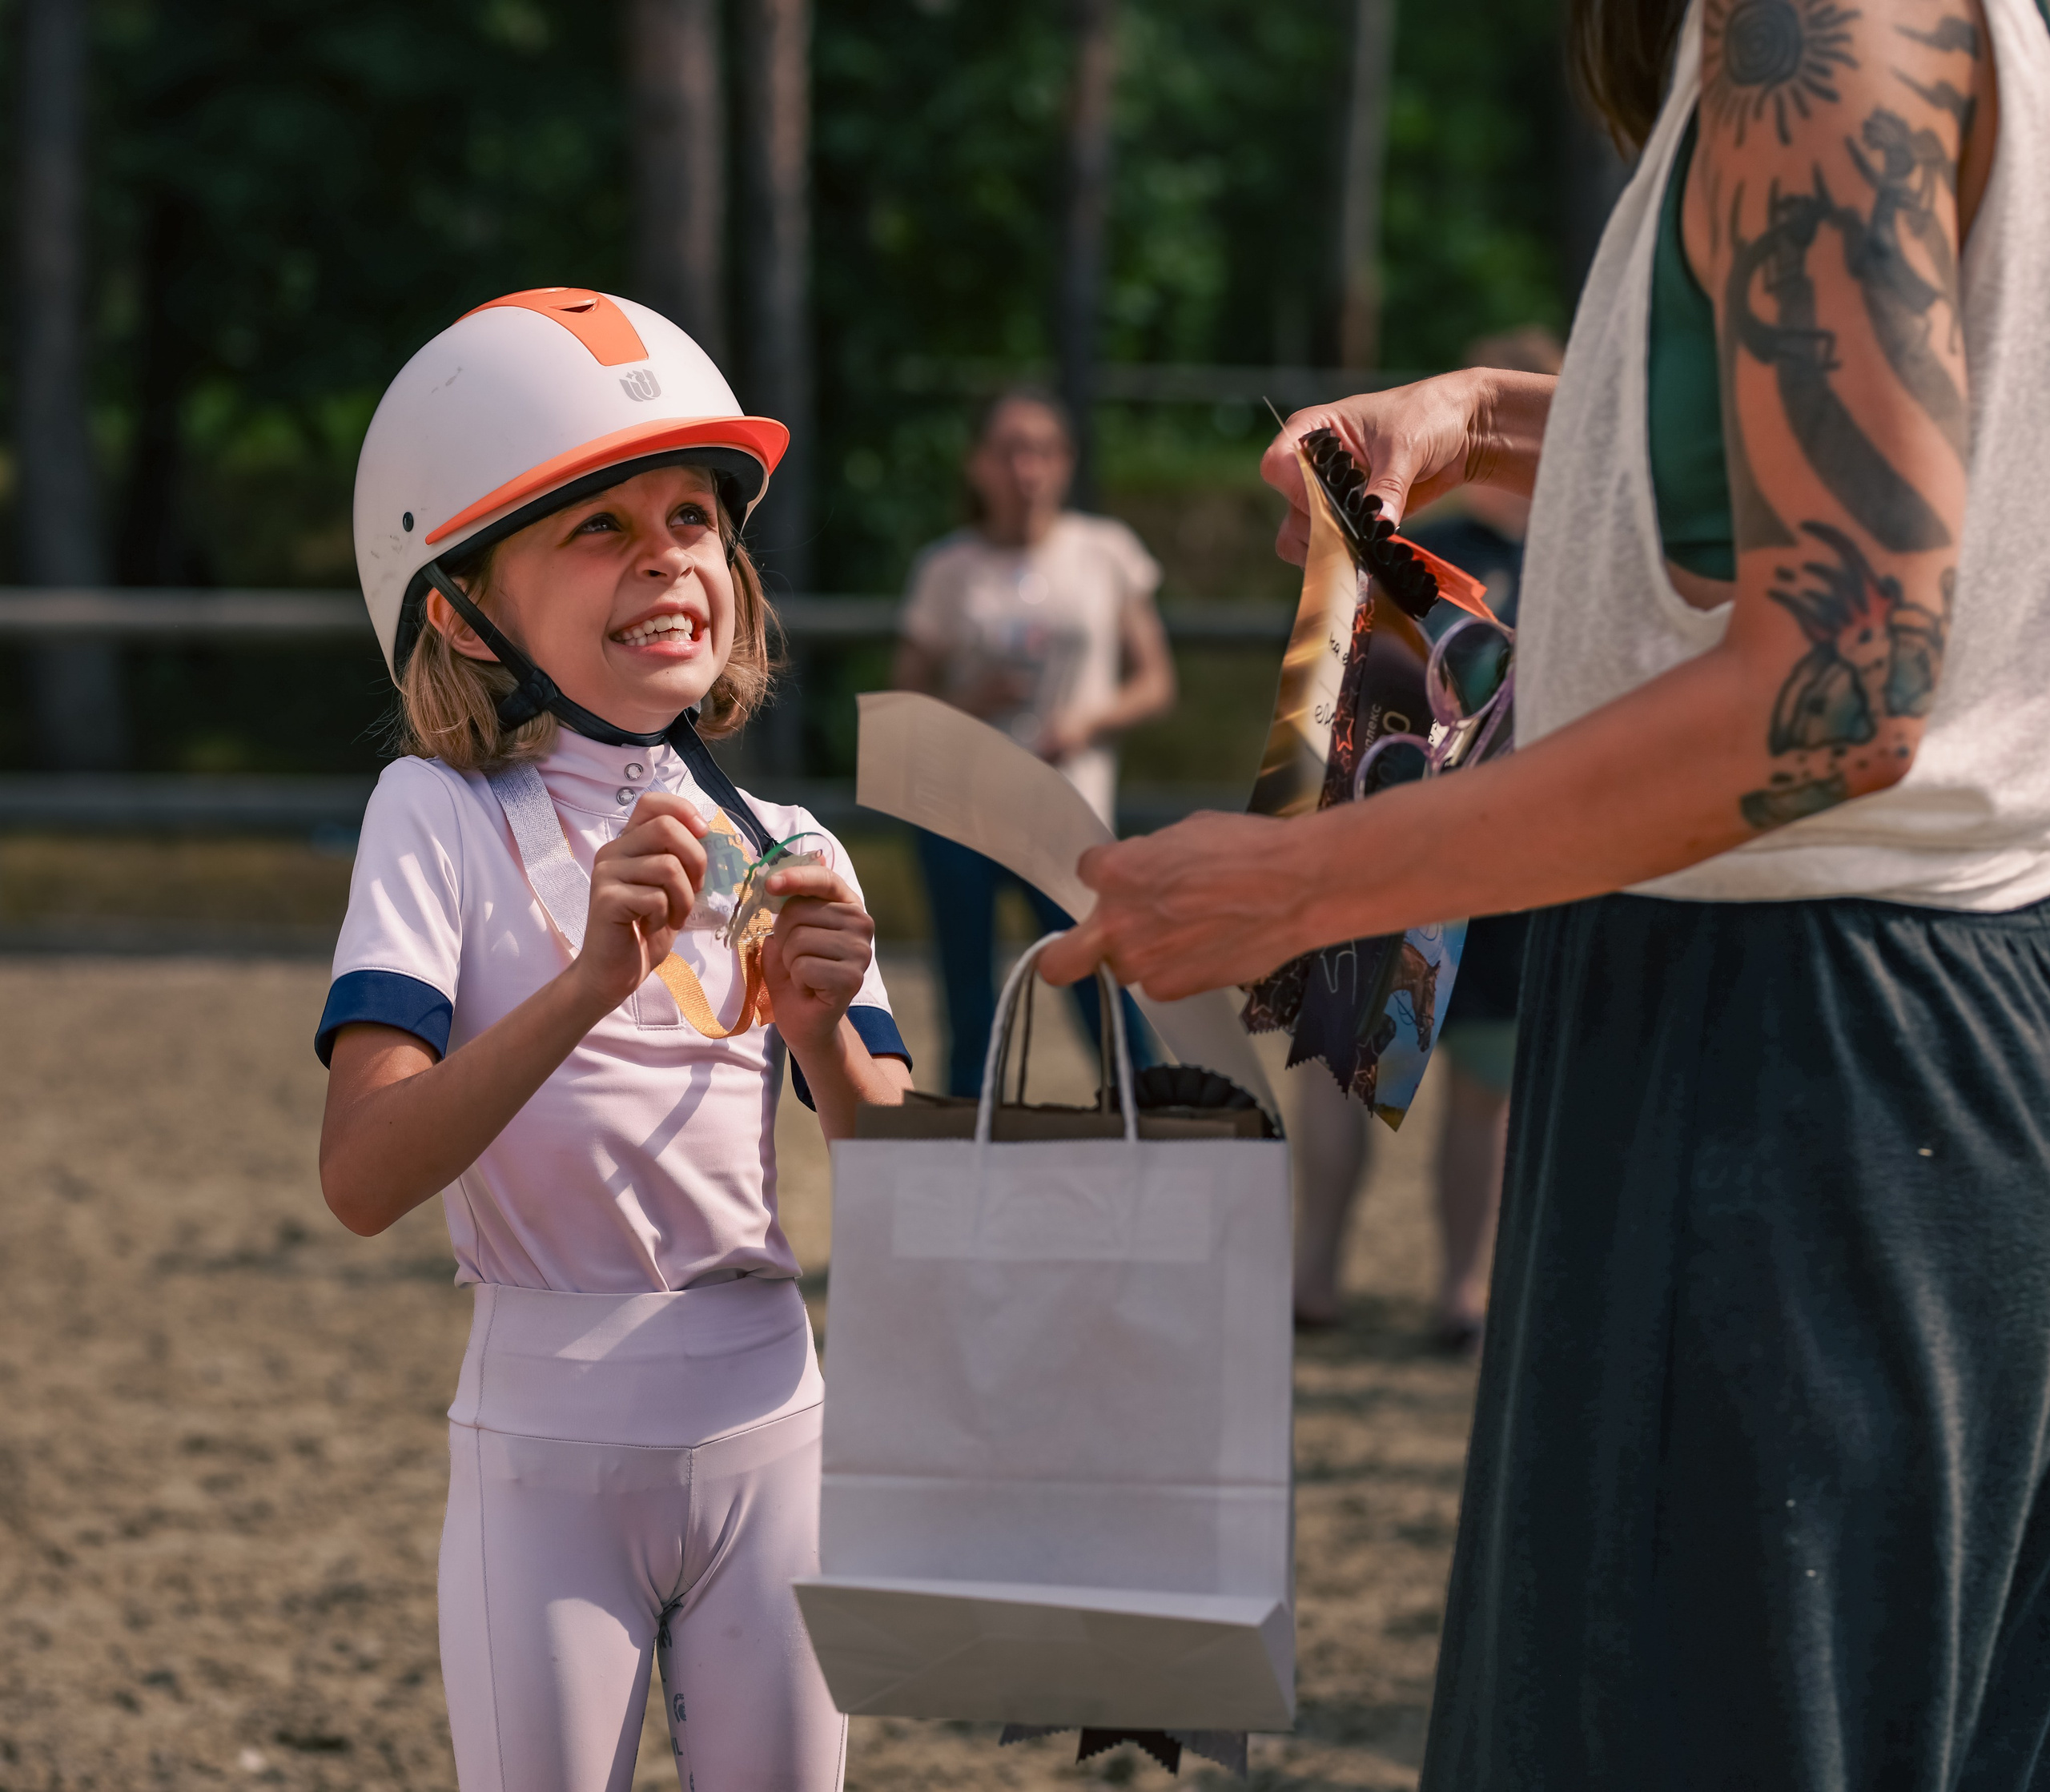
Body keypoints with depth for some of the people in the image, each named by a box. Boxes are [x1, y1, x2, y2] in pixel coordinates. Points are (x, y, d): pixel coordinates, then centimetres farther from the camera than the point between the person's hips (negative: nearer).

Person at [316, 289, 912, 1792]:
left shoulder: (783, 854, 5)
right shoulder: (443, 818, -8)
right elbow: (363, 1179, -20)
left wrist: (825, 1039, -18)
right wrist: (589, 986, -32)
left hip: (771, 1430, 4)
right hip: (550, 1441, -4)